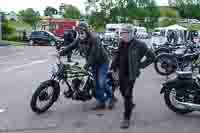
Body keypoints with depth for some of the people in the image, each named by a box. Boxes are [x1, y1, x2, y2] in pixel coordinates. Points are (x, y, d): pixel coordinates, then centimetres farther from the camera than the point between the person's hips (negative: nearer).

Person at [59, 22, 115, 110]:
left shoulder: (94, 39, -25)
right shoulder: (79, 40, -2)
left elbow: (94, 54, -31)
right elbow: (71, 46, -4)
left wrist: (87, 65, -35)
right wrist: (61, 53, -18)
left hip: (102, 62, -7)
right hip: (93, 63, 7)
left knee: (102, 83, -14)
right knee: (97, 83, 8)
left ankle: (111, 97, 10)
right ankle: (101, 102, 16)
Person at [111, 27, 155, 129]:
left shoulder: (139, 45, -15)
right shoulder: (121, 44, 4)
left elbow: (151, 56, -10)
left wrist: (140, 65, -10)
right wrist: (114, 65, 12)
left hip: (131, 74, -7)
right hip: (121, 73, 7)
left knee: (128, 95, -6)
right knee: (123, 91, 21)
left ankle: (126, 119, 5)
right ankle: (130, 105, 51)